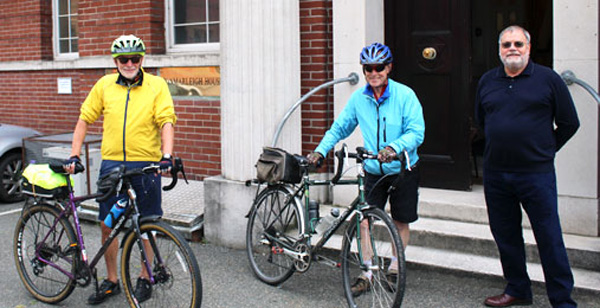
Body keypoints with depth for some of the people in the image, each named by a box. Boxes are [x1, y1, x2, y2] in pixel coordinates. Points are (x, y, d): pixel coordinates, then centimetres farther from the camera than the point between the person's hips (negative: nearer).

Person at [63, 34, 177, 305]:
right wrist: (73, 156, 4)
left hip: (146, 165, -2)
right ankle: (111, 281, 23)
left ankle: (144, 278, 25)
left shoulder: (157, 85, -1)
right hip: (112, 163, 2)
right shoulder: (105, 85, 5)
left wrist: (167, 156, -23)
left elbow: (167, 122, -9)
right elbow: (84, 120, 11)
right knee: (107, 225, 7)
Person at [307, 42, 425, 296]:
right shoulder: (358, 98, 0)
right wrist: (320, 151, -1)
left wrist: (394, 147, -34)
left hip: (403, 170, -2)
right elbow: (339, 128, 11)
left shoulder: (404, 95, -11)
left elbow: (417, 132, -17)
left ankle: (394, 269, 29)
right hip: (373, 171, 2)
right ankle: (367, 273, 5)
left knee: (400, 222, 9)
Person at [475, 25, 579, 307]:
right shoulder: (487, 81, 9)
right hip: (495, 173, 5)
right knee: (505, 236, 13)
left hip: (536, 173, -4)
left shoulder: (548, 79, -2)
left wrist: (545, 150, 6)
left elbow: (569, 123, 4)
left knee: (549, 238, -1)